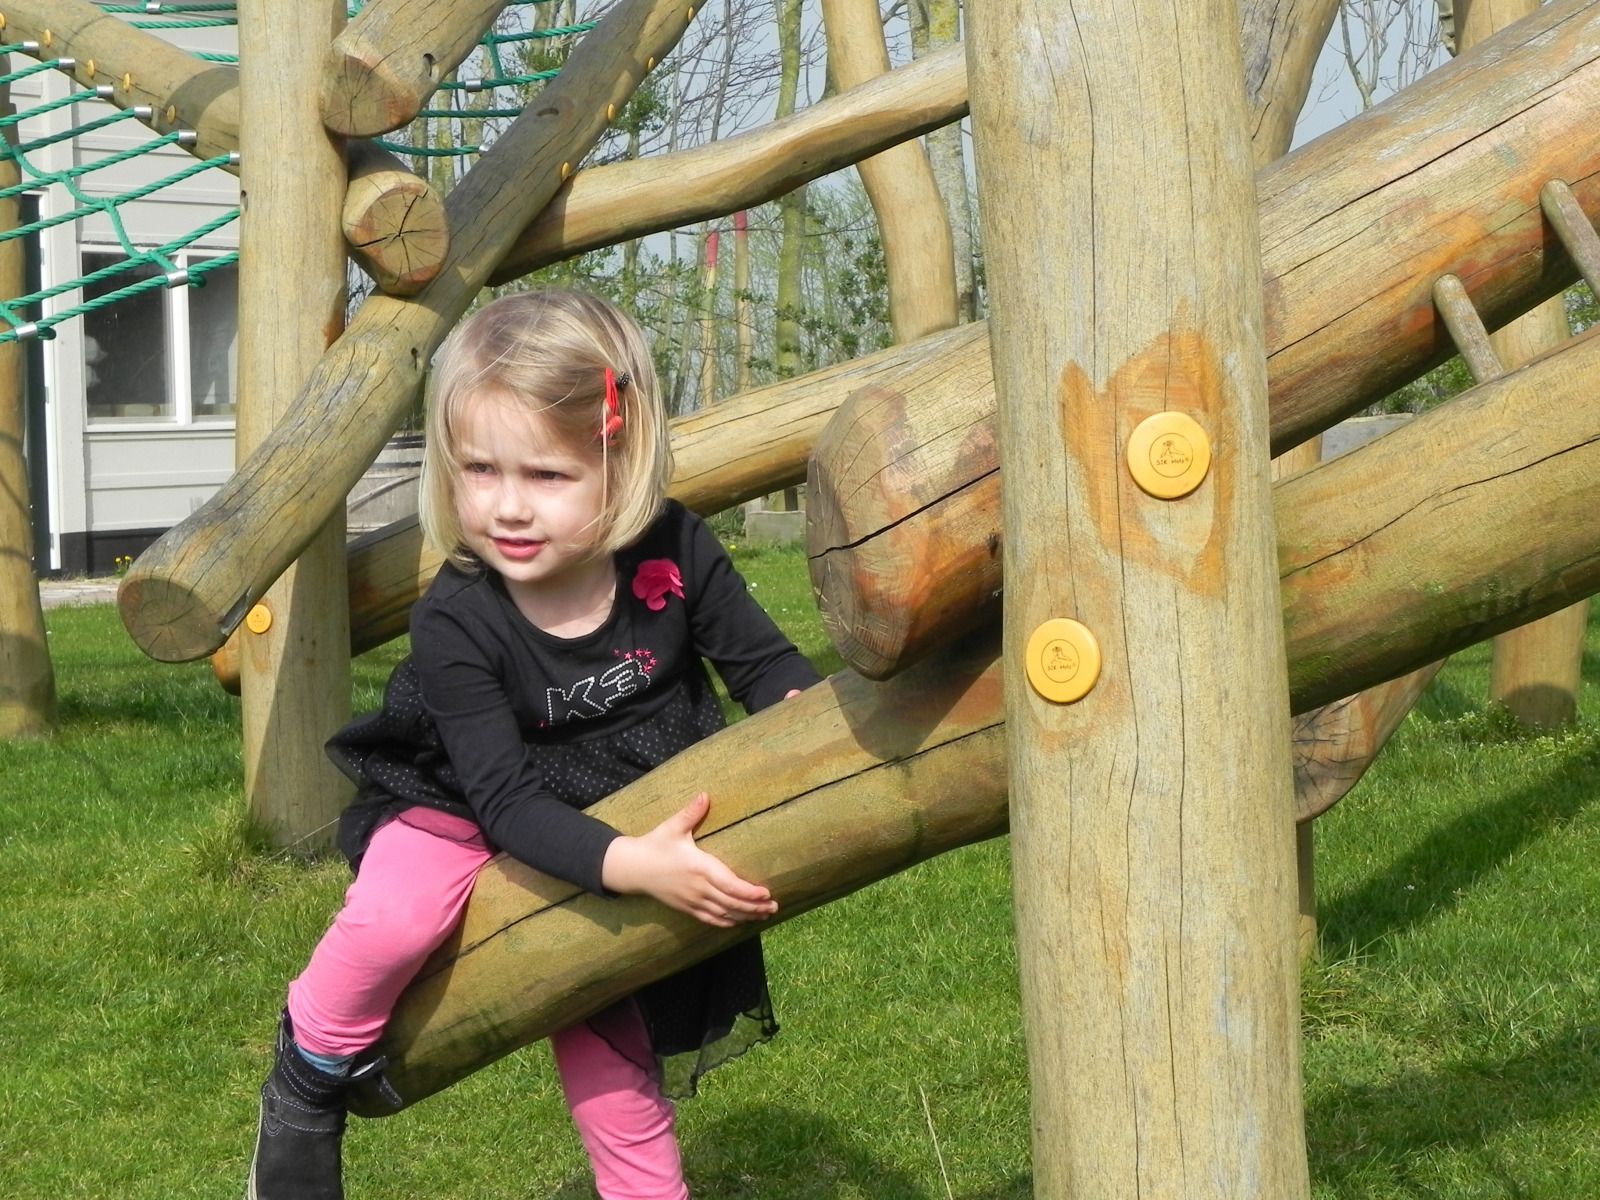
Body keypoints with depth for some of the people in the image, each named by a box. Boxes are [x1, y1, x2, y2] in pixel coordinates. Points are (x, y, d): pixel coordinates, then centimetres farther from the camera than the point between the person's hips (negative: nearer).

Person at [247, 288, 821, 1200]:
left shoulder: (672, 552, -23)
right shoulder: (456, 622, -30)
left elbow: (762, 660, -8)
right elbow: (506, 799, -32)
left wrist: (805, 710, -31)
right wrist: (628, 864, -47)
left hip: (634, 824, 3)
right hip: (471, 813, -3)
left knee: (604, 1035, 8)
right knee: (397, 912, -30)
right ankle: (313, 1075, -3)